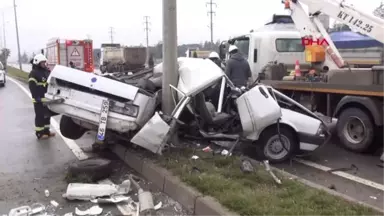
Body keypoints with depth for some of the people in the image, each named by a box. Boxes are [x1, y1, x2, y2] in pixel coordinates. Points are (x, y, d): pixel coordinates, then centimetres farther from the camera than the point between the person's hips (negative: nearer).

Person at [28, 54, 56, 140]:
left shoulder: (46, 71, 14)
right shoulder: (33, 73, -12)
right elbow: (32, 87, -19)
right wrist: (37, 98, -24)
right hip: (39, 100, -8)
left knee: (47, 115, 15)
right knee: (40, 116, -2)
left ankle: (46, 130, 26)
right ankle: (39, 133, 6)